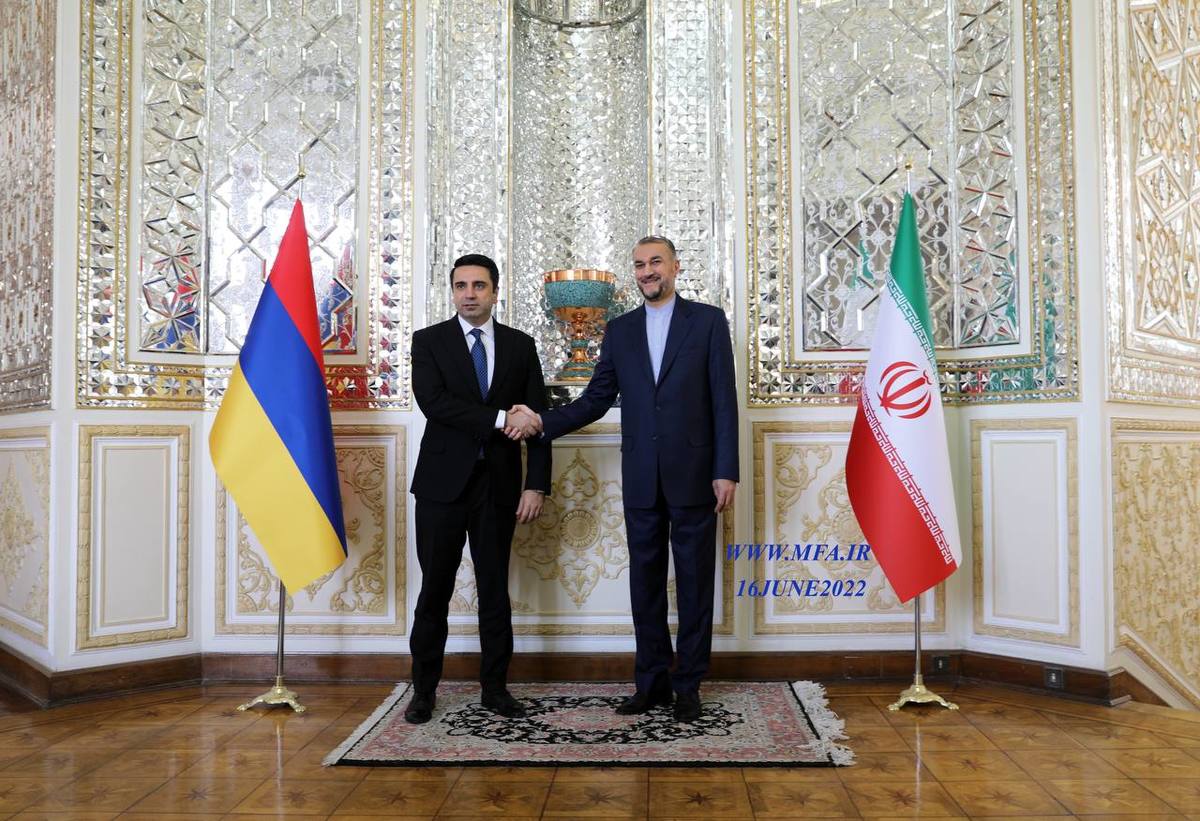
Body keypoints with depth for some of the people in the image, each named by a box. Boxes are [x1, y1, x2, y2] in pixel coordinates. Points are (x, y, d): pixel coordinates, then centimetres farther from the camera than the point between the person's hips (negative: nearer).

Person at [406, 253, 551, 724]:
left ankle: (495, 687, 19)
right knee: (435, 589, 4)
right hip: (443, 481, -1)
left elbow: (537, 417, 4)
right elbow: (433, 402, -14)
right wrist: (500, 418, -18)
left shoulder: (520, 345, 7)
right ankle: (424, 690, 16)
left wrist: (537, 485, -4)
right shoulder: (429, 341, 2)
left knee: (495, 589, 9)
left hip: (498, 483, 2)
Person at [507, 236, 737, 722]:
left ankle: (688, 686, 16)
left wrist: (726, 471, -9)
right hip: (641, 478, 3)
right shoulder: (620, 331, 11)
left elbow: (723, 400, -3)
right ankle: (652, 683, 21)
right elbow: (596, 400, 9)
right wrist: (542, 422, -6)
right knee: (645, 582, 9)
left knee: (694, 582, 5)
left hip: (693, 473, -3)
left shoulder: (708, 321, 1)